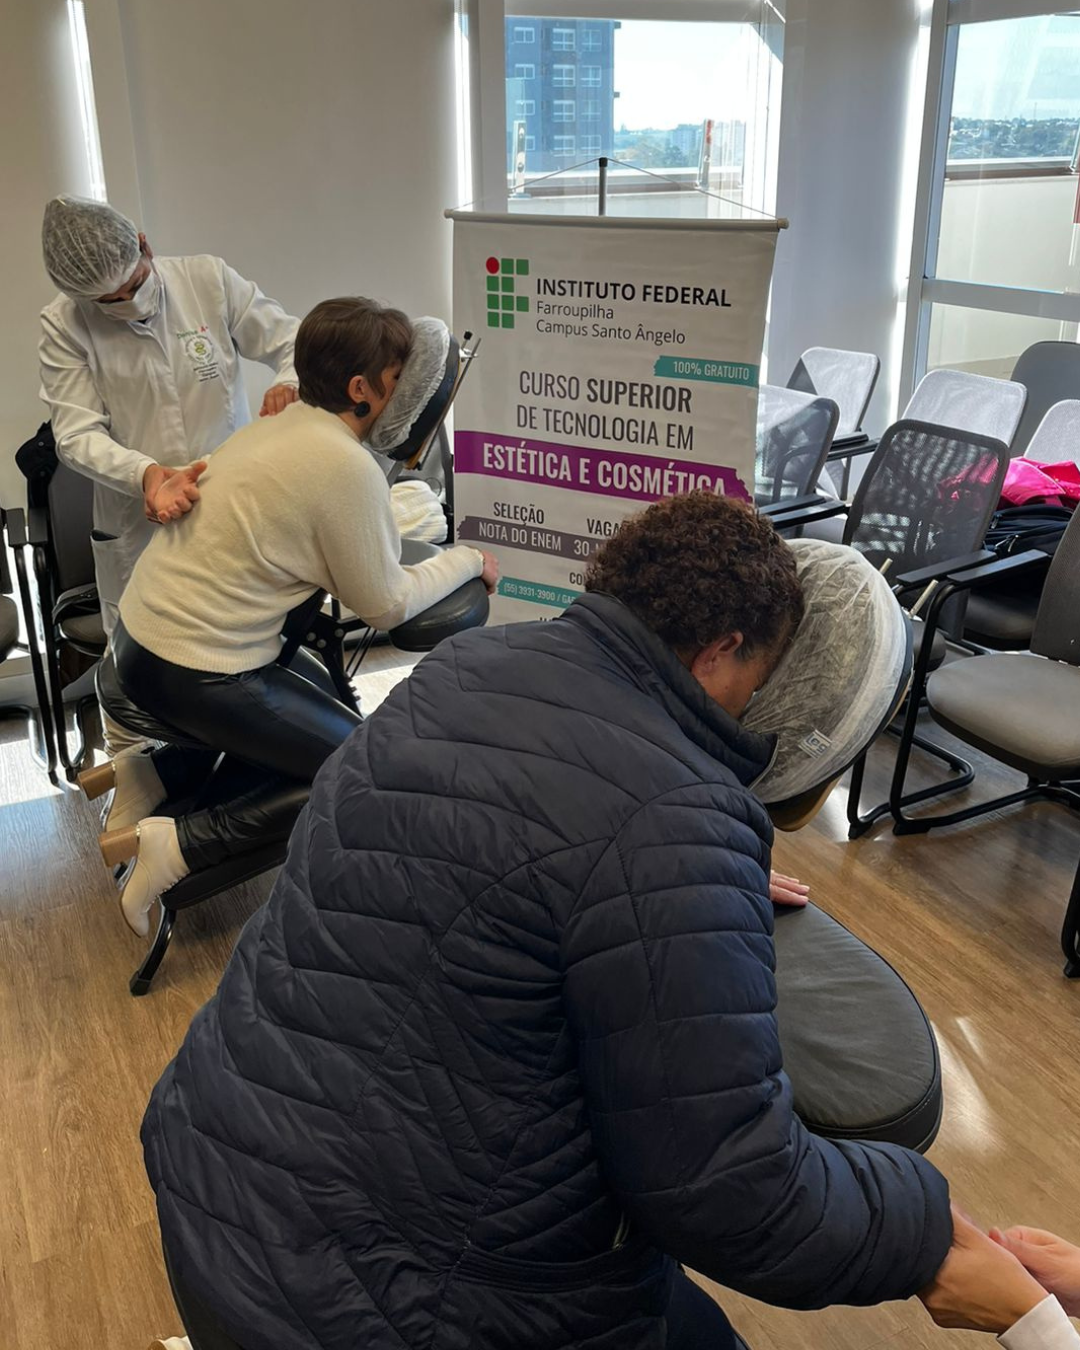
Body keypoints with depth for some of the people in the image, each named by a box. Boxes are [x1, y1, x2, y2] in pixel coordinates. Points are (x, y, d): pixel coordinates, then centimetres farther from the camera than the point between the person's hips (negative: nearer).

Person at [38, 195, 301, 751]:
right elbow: (77, 434, -14)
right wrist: (149, 475, -34)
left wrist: (289, 382, -26)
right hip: (138, 524, -1)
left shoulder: (208, 279, -6)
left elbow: (292, 340, -1)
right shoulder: (63, 325, -8)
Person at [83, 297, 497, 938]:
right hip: (195, 676, -9)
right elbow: (386, 605, -9)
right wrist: (468, 560, 3)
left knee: (327, 703, 23)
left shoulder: (276, 426, 8)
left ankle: (158, 774, 14)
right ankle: (183, 843, -6)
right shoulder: (346, 466, -19)